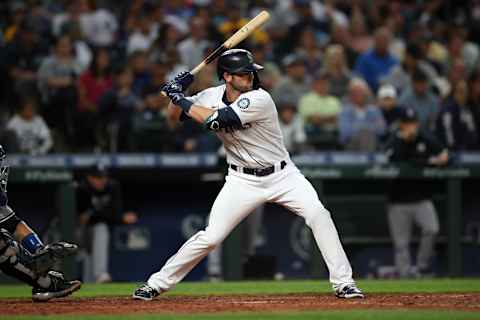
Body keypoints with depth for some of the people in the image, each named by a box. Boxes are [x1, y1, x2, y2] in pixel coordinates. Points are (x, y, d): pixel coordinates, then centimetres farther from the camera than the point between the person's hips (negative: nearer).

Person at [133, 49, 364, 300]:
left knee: (318, 214, -23)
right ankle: (157, 283, 8)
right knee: (211, 237, -6)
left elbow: (217, 120, -30)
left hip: (282, 175, -2)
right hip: (242, 181, 2)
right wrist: (177, 93, -13)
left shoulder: (259, 100, -21)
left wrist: (182, 100, -22)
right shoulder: (212, 96, -4)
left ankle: (343, 283, -15)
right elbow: (174, 117, 6)